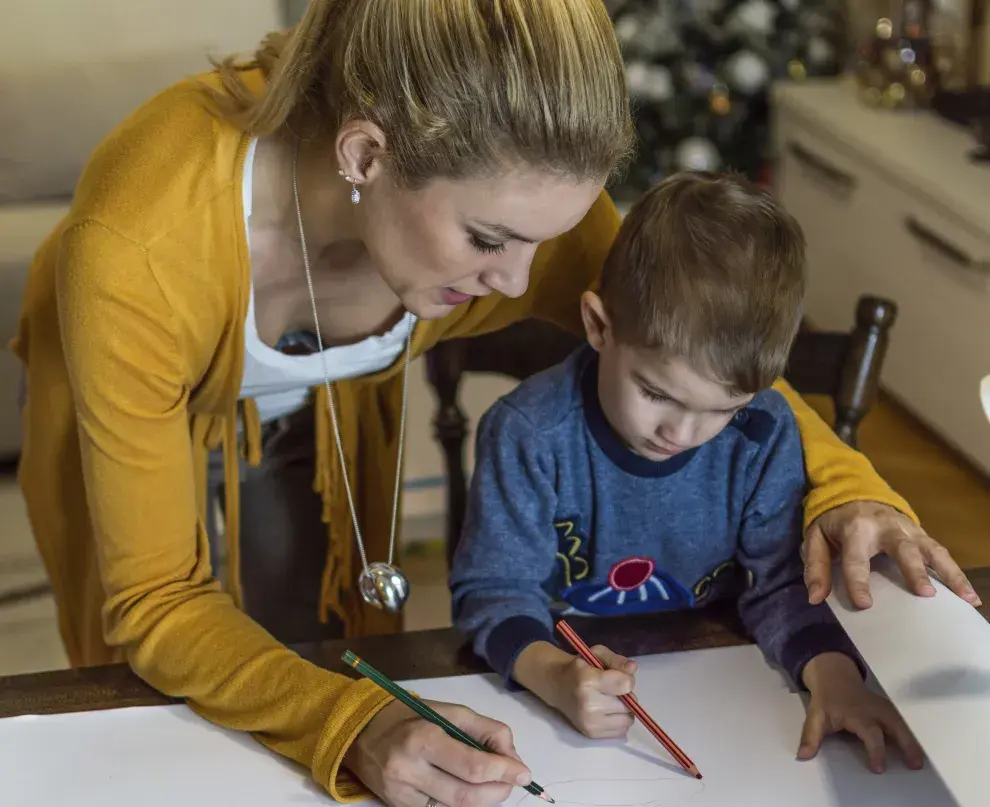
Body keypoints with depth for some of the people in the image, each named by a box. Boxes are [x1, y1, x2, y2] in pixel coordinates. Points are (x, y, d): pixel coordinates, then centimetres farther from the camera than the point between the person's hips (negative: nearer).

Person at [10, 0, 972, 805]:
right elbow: (155, 602, -35)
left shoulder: (504, 189, -33)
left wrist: (838, 480, -31)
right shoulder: (140, 237, -45)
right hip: (134, 428, -2)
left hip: (325, 425, 3)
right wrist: (355, 730, -52)